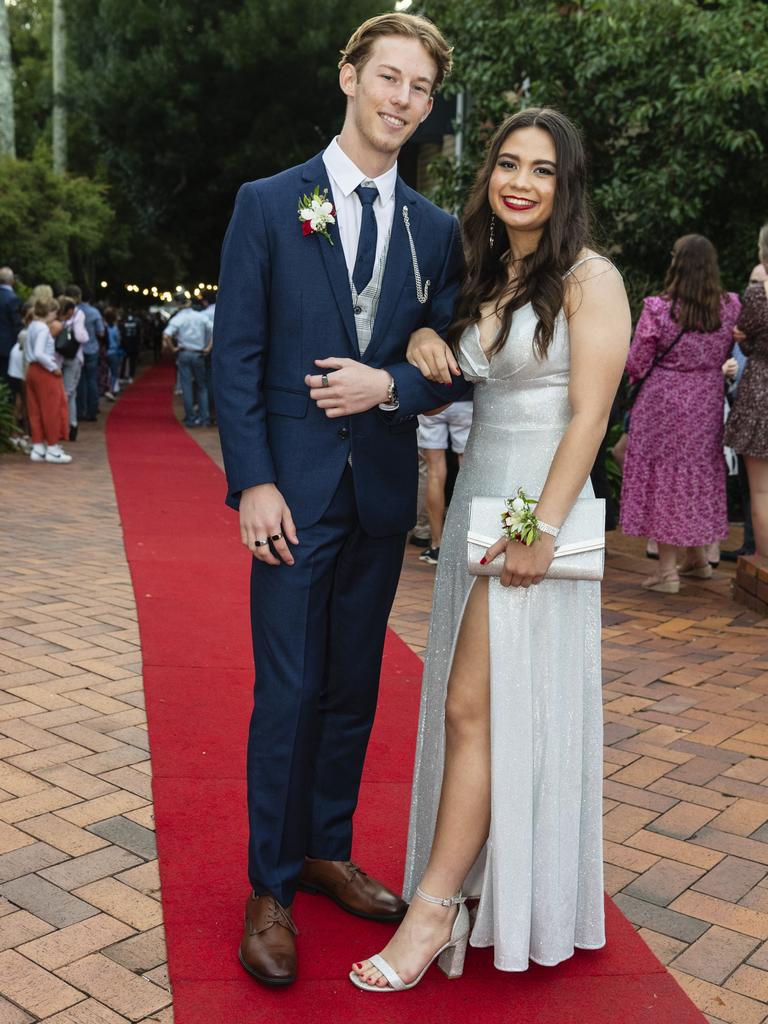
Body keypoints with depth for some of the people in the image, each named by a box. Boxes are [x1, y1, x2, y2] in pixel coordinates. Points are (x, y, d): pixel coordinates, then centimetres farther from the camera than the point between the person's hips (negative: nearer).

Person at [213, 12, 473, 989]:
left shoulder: (436, 230, 9)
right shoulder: (268, 204, 0)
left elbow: (449, 368, 8)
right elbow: (235, 354, -5)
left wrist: (390, 385, -13)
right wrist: (253, 483, -13)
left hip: (383, 494, 4)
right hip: (294, 492, -3)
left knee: (353, 688, 13)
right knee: (289, 693, -1)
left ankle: (328, 851, 31)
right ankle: (271, 890, 16)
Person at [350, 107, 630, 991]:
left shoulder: (588, 278, -7)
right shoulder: (483, 278, 14)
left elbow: (589, 416, -14)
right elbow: (456, 378, 27)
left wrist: (542, 529, -20)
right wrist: (423, 340, 2)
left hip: (538, 504, -7)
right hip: (476, 494, 7)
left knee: (476, 708, -5)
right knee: (468, 708, 11)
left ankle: (434, 910, 5)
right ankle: (468, 884, 25)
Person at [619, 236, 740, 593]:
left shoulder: (657, 309, -16)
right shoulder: (731, 306, -4)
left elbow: (637, 367, -11)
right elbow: (729, 353, 11)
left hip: (664, 404, -4)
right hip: (708, 403, 4)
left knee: (664, 476, 4)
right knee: (700, 472, 18)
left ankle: (667, 571, 8)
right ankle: (697, 557, 32)